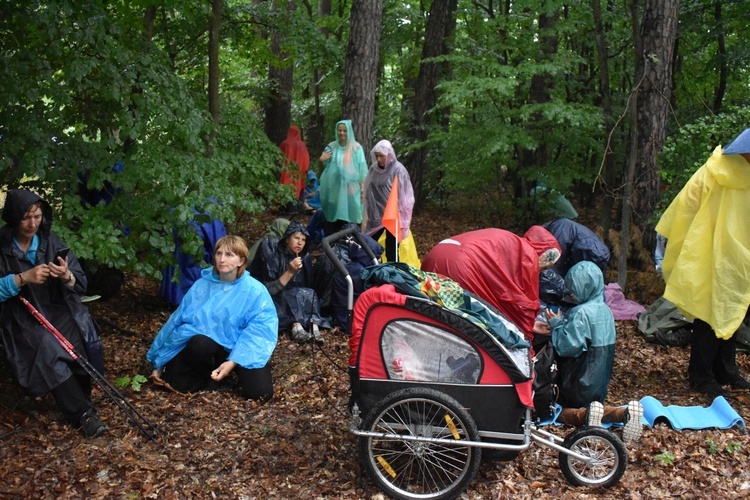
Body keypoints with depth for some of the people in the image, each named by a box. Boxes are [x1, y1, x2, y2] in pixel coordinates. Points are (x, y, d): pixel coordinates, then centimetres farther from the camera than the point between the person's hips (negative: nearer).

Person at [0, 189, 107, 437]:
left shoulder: (50, 240, 1)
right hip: (23, 320, -2)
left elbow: (81, 284, -1)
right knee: (48, 349, -29)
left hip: (59, 310, 2)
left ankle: (75, 403, -2)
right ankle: (82, 412, -17)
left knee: (84, 340, -24)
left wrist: (66, 277, -23)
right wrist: (23, 279, -24)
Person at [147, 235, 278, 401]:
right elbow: (177, 320, 10)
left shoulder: (255, 290, -9)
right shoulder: (201, 286, 4)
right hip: (201, 346, 2)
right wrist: (159, 362, 14)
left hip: (241, 349, -2)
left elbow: (262, 327, -19)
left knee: (260, 393, -24)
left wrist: (233, 361, -30)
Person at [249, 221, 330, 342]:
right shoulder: (271, 252, -20)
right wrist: (290, 272, -33)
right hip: (272, 301, -5)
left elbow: (310, 285, 1)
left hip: (291, 301, 5)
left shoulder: (305, 256, -5)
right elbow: (268, 290, -23)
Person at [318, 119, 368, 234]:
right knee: (332, 219, 1)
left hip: (350, 189, -3)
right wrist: (322, 160, -7)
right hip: (334, 189, 3)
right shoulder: (331, 147, 9)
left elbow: (362, 169, -1)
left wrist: (363, 189, -8)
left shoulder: (356, 148, 0)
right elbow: (325, 167, 15)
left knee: (348, 221, -5)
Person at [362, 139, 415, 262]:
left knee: (391, 252, 1)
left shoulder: (398, 170, -11)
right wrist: (367, 214, 12)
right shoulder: (374, 168, 5)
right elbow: (368, 192, 12)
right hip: (375, 215, 6)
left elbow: (403, 195, -10)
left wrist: (400, 218, -11)